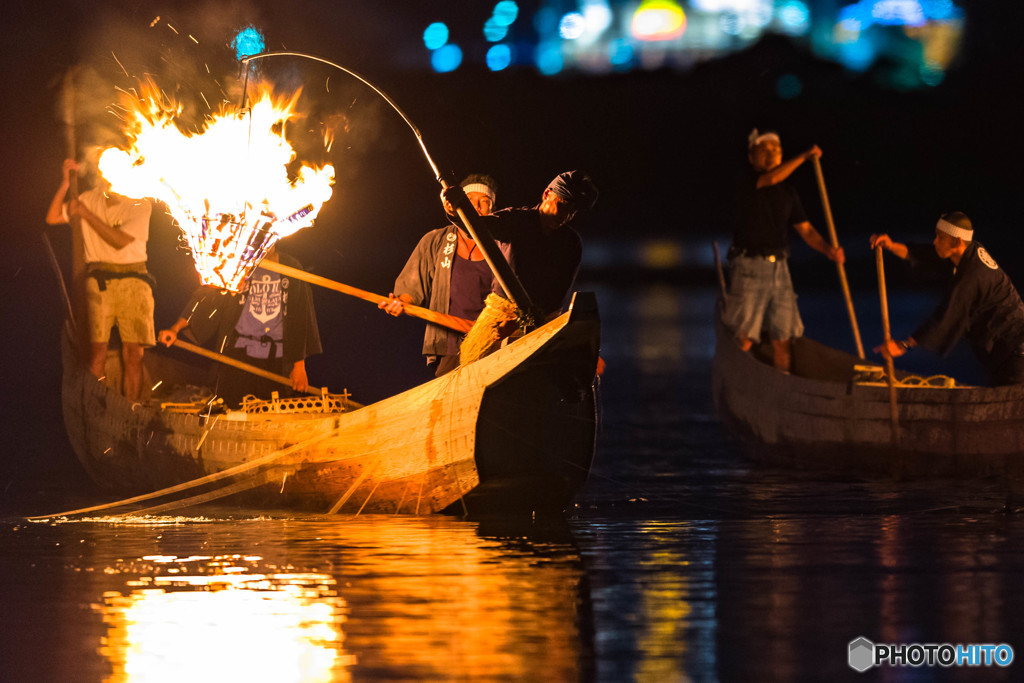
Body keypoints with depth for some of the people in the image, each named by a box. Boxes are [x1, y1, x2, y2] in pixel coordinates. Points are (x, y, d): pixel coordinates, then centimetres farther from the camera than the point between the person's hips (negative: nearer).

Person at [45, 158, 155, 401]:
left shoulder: (140, 205, 0)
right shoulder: (91, 198, 9)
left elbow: (119, 240, -11)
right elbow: (52, 217, 6)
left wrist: (87, 215, -9)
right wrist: (66, 182, -3)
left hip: (133, 282, -1)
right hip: (99, 281, 1)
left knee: (133, 354, -3)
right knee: (98, 351, -10)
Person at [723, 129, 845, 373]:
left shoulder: (788, 192, 13)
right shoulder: (747, 182, -2)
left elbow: (805, 229, 7)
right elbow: (770, 179, -24)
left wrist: (828, 250, -11)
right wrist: (804, 157, -29)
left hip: (778, 267, 5)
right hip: (748, 267, -5)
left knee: (782, 338, 2)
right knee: (744, 339, -9)